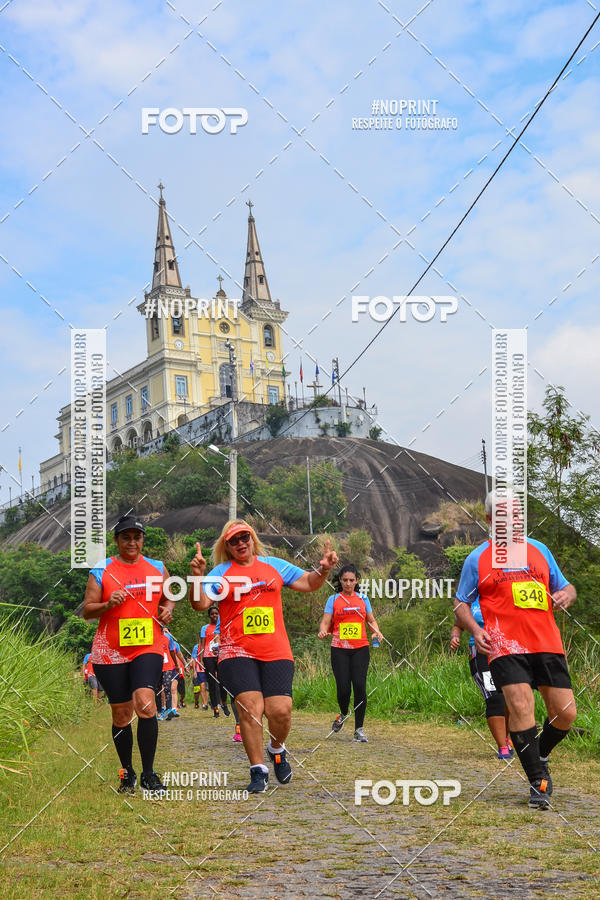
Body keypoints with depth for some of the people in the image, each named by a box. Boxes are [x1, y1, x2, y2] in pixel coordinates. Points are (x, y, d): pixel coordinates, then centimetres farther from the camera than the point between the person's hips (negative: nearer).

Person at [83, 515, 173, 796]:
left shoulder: (158, 569, 10)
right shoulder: (101, 572, 3)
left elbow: (167, 597, 24)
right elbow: (87, 611, 3)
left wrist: (167, 609, 1)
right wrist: (108, 604, -17)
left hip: (148, 648, 0)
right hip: (111, 652, 0)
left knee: (145, 704, -19)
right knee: (121, 715, 5)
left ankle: (148, 775, -10)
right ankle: (127, 773, 24)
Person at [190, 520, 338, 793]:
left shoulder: (274, 565, 14)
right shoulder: (221, 573, 5)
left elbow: (308, 583, 20)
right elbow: (200, 604, -8)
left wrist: (323, 570, 0)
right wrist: (198, 577, -25)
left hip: (276, 652, 2)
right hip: (237, 653, -2)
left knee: (280, 710, -9)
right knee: (250, 708, -15)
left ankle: (277, 749, 23)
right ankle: (258, 771, -2)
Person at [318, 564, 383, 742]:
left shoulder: (363, 599, 13)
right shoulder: (333, 599, 7)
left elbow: (371, 621, 19)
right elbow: (325, 621, 1)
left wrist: (377, 632, -2)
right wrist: (323, 631, -21)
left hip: (360, 649, 1)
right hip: (339, 649, -1)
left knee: (360, 686, -10)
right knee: (343, 688, -9)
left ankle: (359, 729, 0)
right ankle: (343, 714, 25)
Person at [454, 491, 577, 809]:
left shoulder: (539, 550, 15)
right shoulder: (477, 559, 6)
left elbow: (564, 586, 23)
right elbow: (461, 603, 11)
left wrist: (567, 594, -3)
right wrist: (475, 630, -9)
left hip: (547, 645, 4)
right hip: (506, 648, -3)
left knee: (565, 712, 1)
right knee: (521, 709, -17)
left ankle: (540, 756, 31)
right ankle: (538, 782, -3)